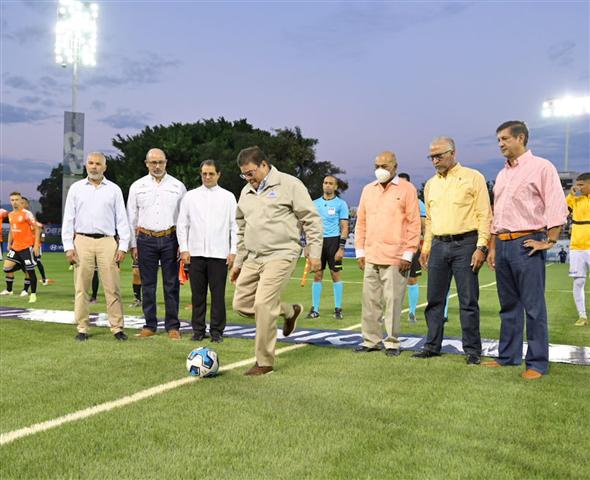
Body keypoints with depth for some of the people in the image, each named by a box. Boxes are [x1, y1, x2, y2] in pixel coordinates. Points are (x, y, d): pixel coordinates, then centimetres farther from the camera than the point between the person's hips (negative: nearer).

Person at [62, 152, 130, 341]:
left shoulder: (114, 190, 10)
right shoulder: (76, 188, 11)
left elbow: (121, 219, 8)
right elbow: (68, 219, 9)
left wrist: (123, 246, 0)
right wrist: (68, 246, 1)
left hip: (107, 242, -1)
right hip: (82, 241, 1)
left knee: (112, 288, -3)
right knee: (81, 288, 3)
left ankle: (117, 328, 2)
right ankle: (82, 328, 11)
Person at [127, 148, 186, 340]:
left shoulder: (178, 186, 7)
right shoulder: (137, 186, 9)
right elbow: (132, 217, 10)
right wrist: (133, 244, 4)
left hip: (170, 238, -1)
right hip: (146, 239, 1)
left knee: (172, 285, 1)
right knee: (148, 285, 5)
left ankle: (172, 326, 9)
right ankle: (150, 325, 14)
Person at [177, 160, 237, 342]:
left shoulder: (228, 197, 6)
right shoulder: (190, 196, 9)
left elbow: (234, 226, 4)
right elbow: (182, 224, 9)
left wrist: (233, 251, -2)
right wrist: (183, 249, 1)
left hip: (219, 253, -1)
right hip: (195, 253, 1)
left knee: (218, 295, 0)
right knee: (198, 294, 6)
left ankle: (217, 331, 9)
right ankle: (198, 330, 15)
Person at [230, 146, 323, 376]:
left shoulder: (289, 184, -4)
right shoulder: (246, 192, 16)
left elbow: (311, 219, -4)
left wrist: (314, 252, -8)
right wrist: (238, 262, 23)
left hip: (280, 255, -7)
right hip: (253, 258, 8)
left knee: (263, 304, -15)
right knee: (241, 303, 5)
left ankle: (265, 362, 0)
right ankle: (290, 311, 28)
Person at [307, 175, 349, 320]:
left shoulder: (341, 204, 0)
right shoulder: (315, 203, 11)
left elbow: (344, 227, -3)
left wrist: (341, 248, -11)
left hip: (333, 240, -3)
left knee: (335, 275, 0)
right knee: (317, 275, 3)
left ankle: (338, 309, 9)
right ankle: (315, 309, 9)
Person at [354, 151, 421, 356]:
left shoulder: (406, 189, 0)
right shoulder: (368, 190, 15)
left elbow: (414, 223, -4)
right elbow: (361, 222, 16)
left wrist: (408, 254, -9)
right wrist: (360, 251, 10)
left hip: (395, 257, -5)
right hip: (371, 257, 5)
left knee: (393, 301, 0)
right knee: (370, 300, 8)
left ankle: (392, 341, 11)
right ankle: (371, 339, 17)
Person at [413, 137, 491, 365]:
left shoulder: (473, 178, -2)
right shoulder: (430, 184, 15)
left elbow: (484, 215, -6)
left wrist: (481, 247, -13)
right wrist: (426, 247, 15)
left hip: (465, 244, -5)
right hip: (438, 245, 5)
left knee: (468, 301, -1)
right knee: (434, 299, 9)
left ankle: (472, 350, 9)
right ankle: (432, 346, 19)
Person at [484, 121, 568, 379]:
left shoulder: (541, 167, -4)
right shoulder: (503, 174, 18)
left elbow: (557, 206, -10)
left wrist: (549, 241, -13)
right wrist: (493, 248, 17)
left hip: (527, 243, -7)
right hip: (503, 244, 7)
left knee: (533, 307, -4)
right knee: (508, 305, 13)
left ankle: (537, 363, 3)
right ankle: (508, 355, 22)